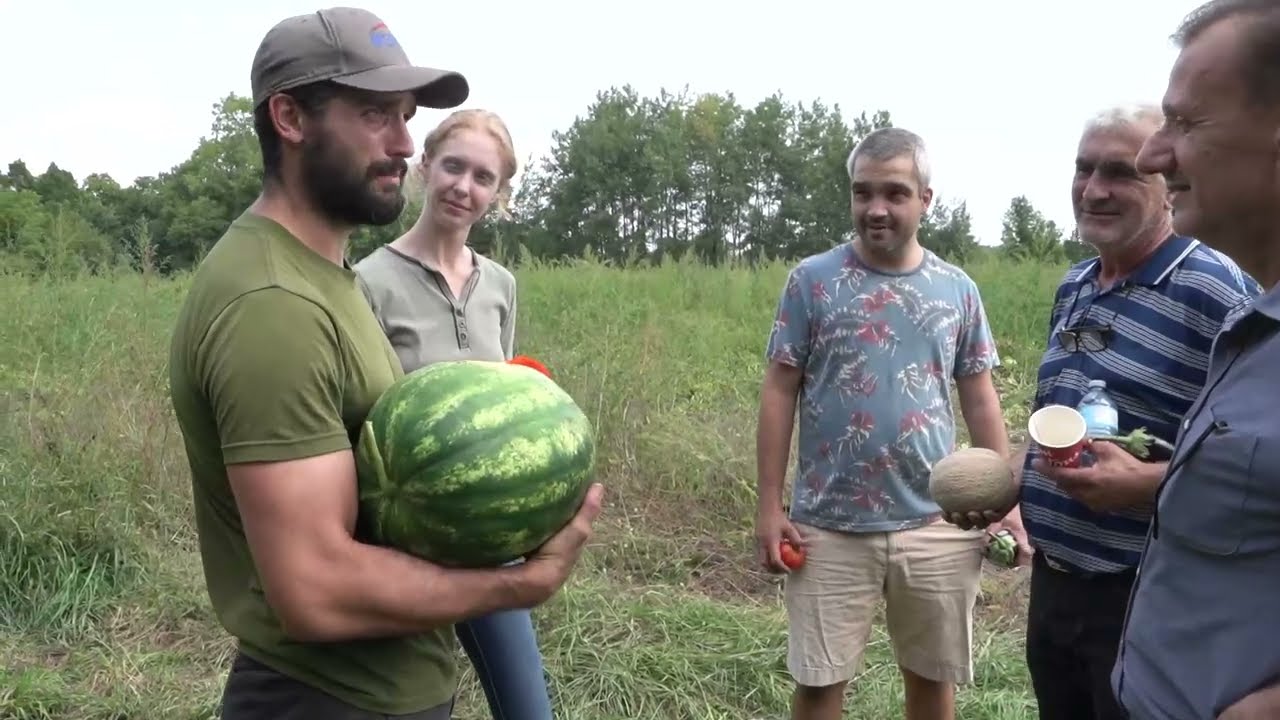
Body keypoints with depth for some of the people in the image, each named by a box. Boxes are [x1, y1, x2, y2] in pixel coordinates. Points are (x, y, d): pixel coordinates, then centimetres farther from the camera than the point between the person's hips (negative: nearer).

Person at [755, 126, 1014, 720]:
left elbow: (981, 402, 9)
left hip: (936, 525, 2)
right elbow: (780, 392, -2)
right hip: (830, 527, -2)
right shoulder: (812, 280, -3)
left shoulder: (957, 290, 5)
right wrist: (770, 505, -6)